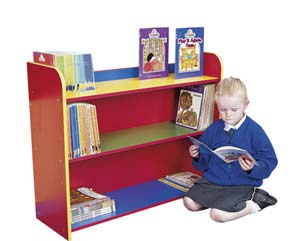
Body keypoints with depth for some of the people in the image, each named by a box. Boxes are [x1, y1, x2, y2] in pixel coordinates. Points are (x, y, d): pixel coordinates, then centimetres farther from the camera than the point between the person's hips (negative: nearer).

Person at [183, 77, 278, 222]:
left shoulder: (254, 131, -11)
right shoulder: (214, 129, 4)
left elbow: (269, 162, -12)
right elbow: (204, 163, 12)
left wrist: (253, 168, -32)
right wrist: (197, 157, -11)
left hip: (241, 184, -5)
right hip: (212, 180, 6)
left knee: (218, 214, -22)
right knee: (189, 202, -8)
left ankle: (254, 203, 0)